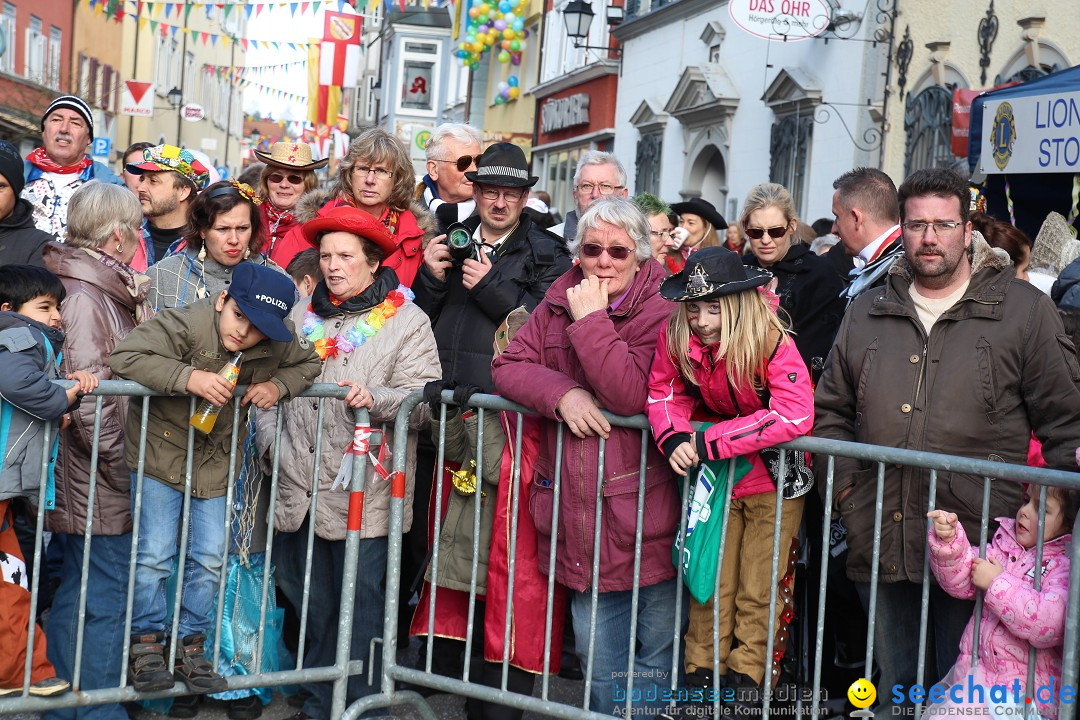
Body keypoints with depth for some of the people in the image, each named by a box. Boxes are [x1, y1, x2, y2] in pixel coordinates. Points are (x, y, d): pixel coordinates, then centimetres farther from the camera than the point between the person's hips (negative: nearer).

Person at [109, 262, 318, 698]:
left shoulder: (277, 345, -11)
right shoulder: (182, 326, -26)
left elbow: (309, 363, 6)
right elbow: (124, 357, -31)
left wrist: (279, 385, -16)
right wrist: (189, 377, -40)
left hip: (216, 462, 4)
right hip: (160, 454, -4)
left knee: (210, 559, 7)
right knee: (154, 555, -3)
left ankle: (190, 645, 23)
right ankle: (146, 643, 15)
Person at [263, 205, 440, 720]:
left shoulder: (406, 323, -1)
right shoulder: (302, 315, 14)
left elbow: (423, 400, -10)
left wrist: (376, 399, -27)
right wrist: (271, 441, 3)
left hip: (363, 496, -5)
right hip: (298, 491, 5)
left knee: (360, 609, 1)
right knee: (309, 605, 14)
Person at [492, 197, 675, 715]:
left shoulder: (659, 311, -10)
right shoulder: (560, 301, 9)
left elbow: (631, 395, -23)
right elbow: (508, 366, 4)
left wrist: (590, 320, -18)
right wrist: (561, 392, -13)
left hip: (641, 513, -5)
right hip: (581, 515, 5)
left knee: (656, 661, 7)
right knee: (598, 660, 14)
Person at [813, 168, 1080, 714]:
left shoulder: (1025, 311, 1)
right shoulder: (866, 312, 13)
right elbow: (831, 410, 19)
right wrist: (846, 484, 5)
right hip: (880, 545, 4)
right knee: (893, 690, 16)